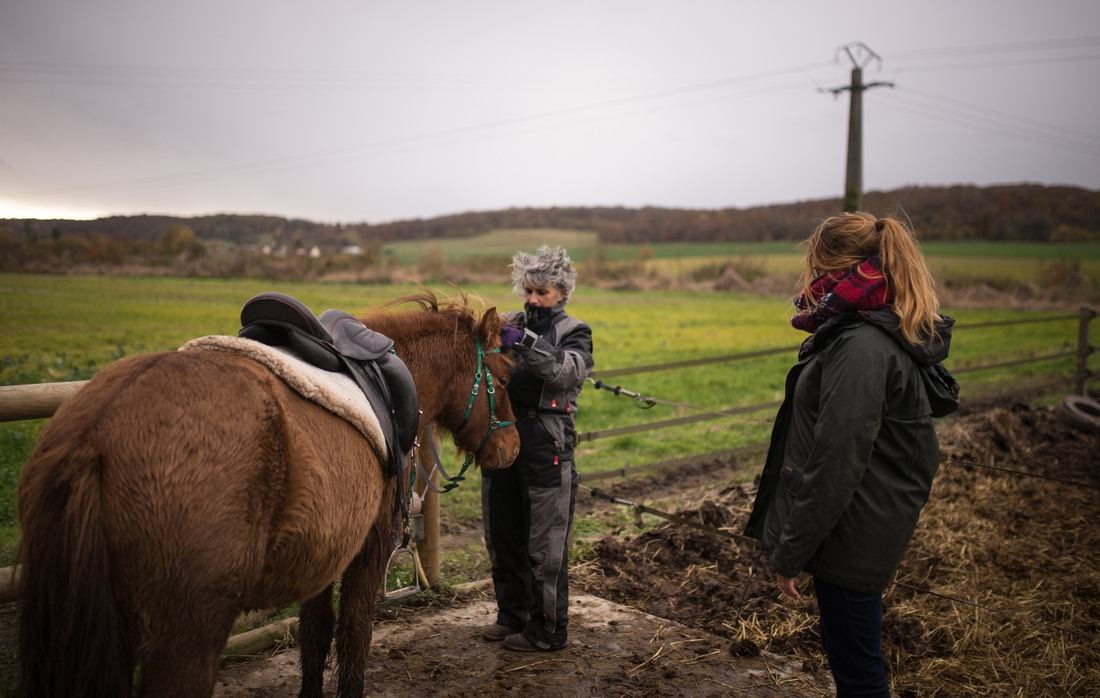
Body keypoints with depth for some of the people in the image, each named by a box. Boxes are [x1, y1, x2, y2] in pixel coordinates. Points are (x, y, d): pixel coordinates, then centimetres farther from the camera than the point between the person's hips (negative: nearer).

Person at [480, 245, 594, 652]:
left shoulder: (573, 333, 0)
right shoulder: (510, 325, 10)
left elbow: (566, 370, -21)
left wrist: (525, 342, -34)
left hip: (547, 447, -5)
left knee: (545, 543, 2)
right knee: (501, 536, 15)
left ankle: (547, 629, 16)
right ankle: (512, 614, 32)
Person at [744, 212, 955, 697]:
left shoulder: (860, 348, -23)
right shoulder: (879, 335, 9)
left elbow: (834, 464, -24)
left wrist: (789, 552, -18)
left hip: (850, 534, -10)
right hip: (864, 527, 10)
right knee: (850, 653, 22)